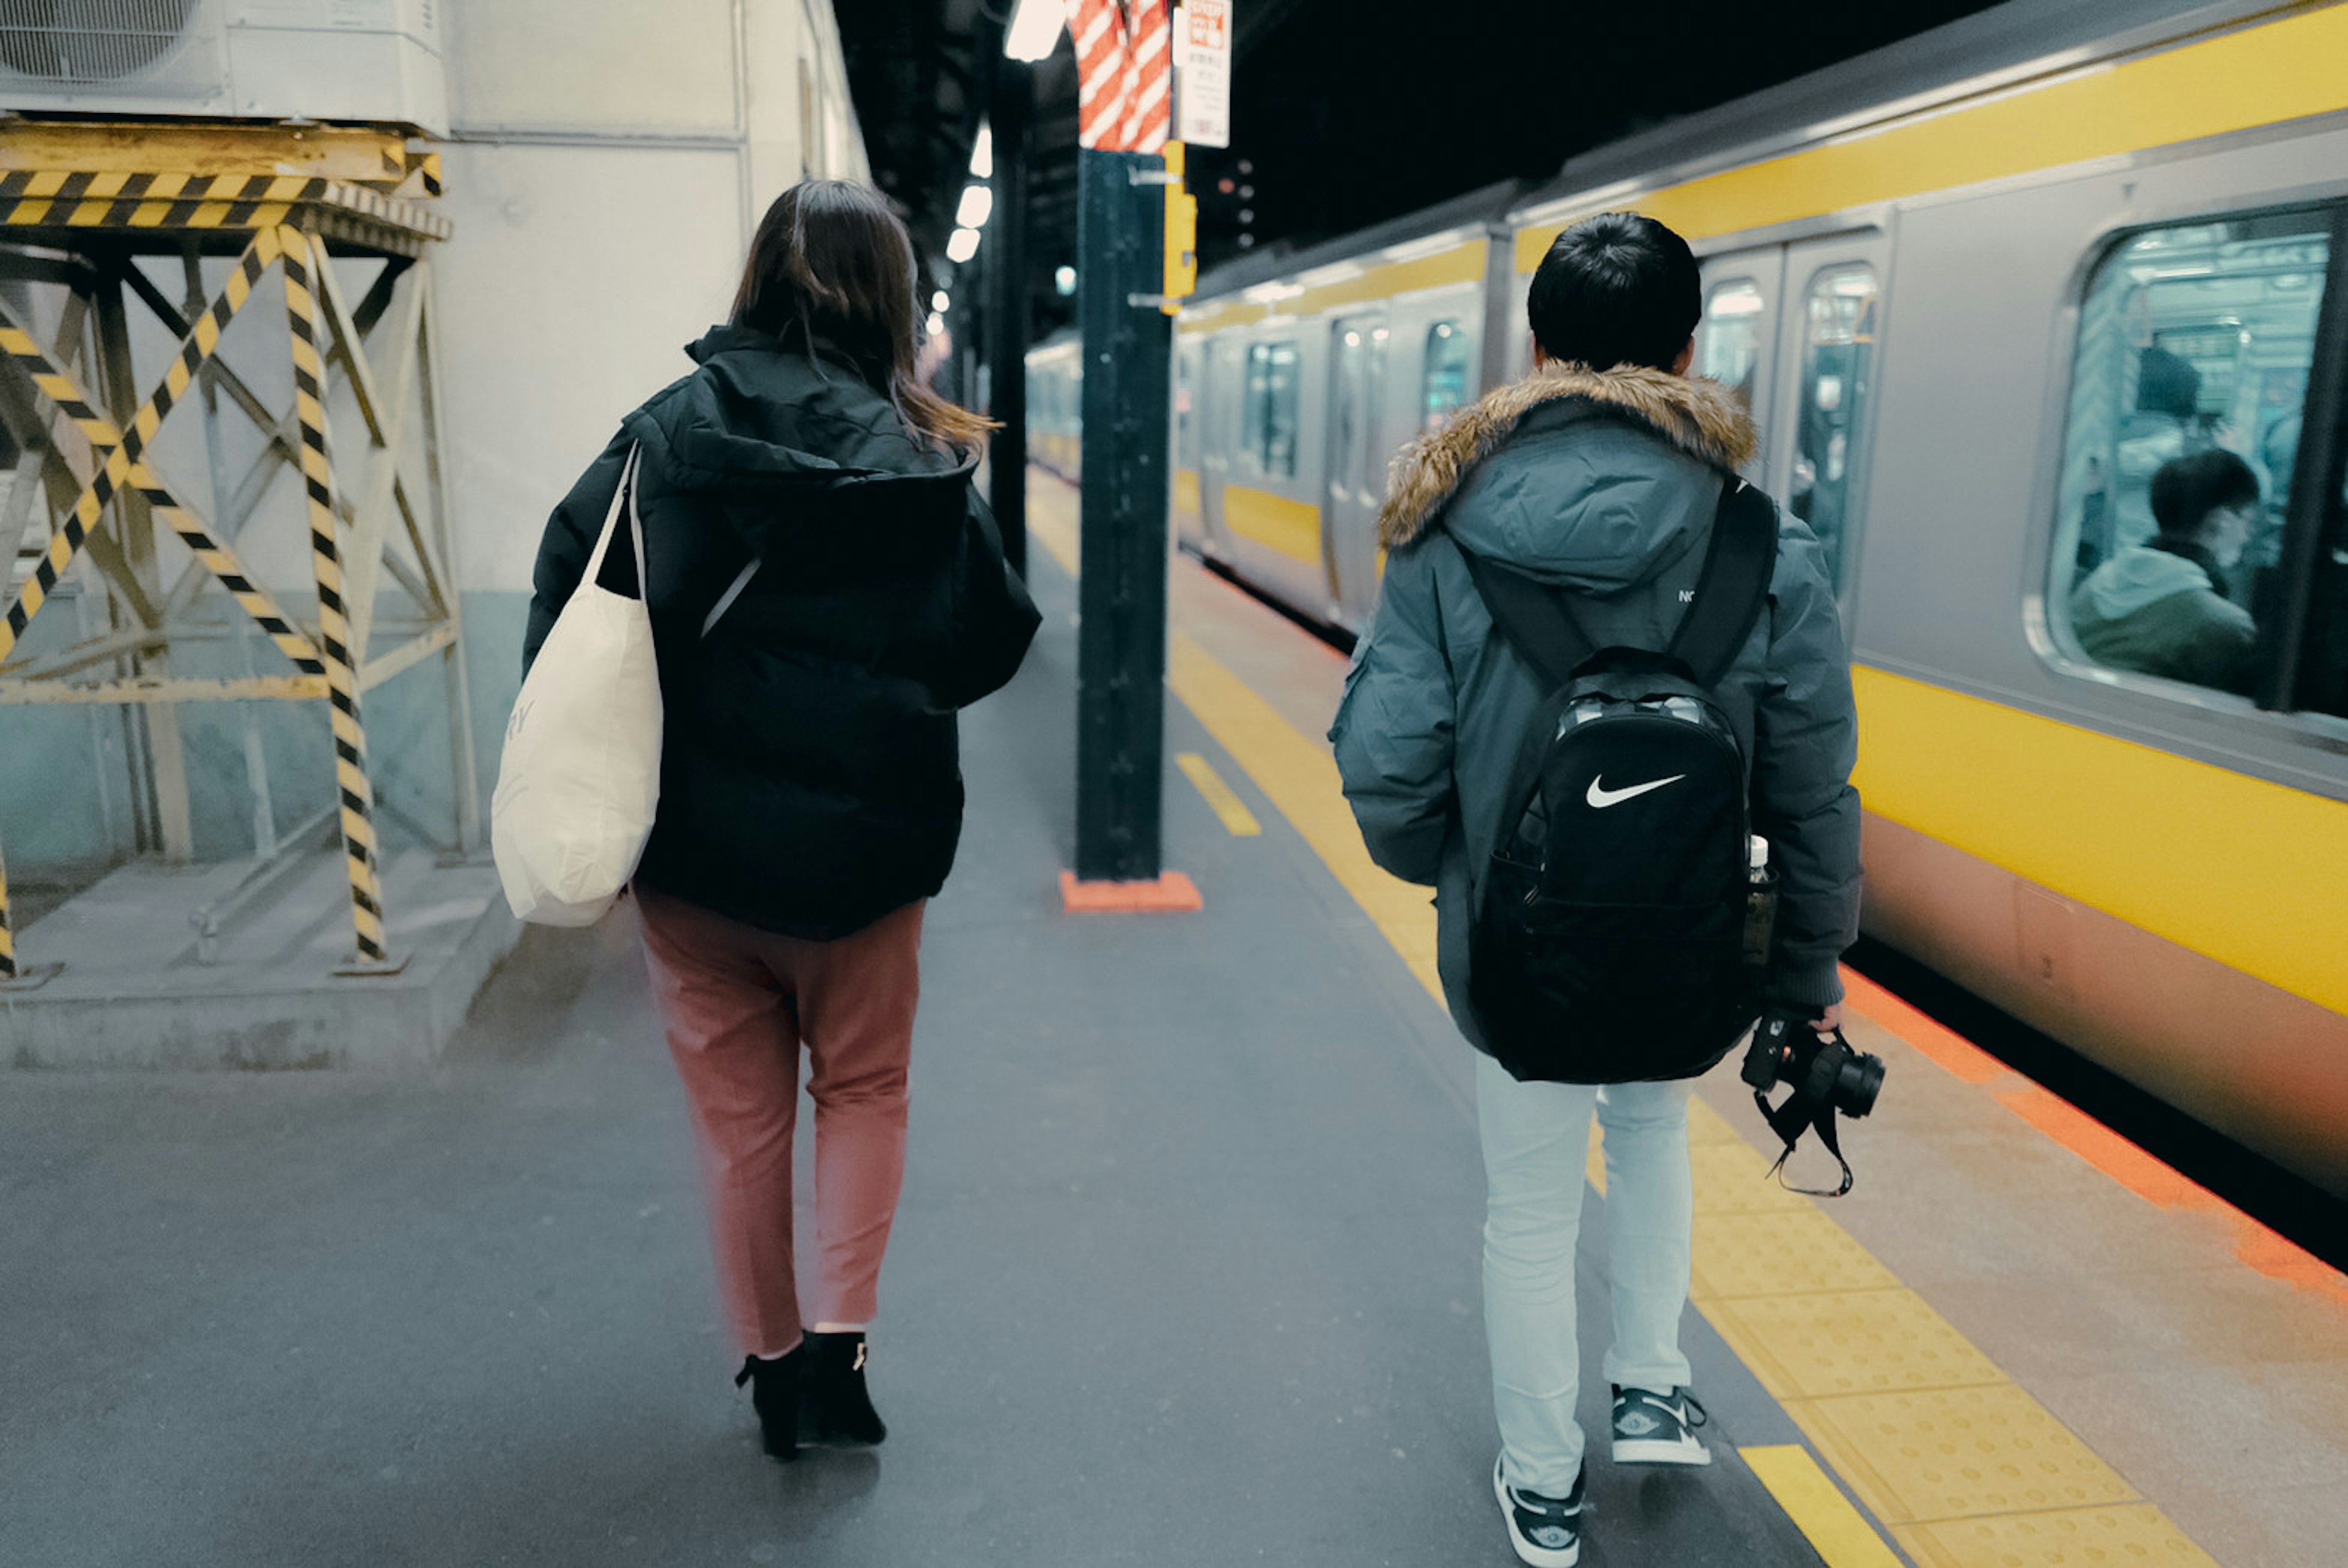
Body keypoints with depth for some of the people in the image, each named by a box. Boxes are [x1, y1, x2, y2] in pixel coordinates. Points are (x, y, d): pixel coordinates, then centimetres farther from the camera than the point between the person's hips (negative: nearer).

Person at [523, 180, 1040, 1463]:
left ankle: (770, 1360, 31)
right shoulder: (922, 467, -8)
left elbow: (566, 597, -6)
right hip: (861, 843, -1)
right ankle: (837, 1341, 10)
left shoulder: (669, 431, -7)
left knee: (737, 1112, 16)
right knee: (862, 1089, 20)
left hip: (693, 841, 1)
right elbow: (987, 648, -1)